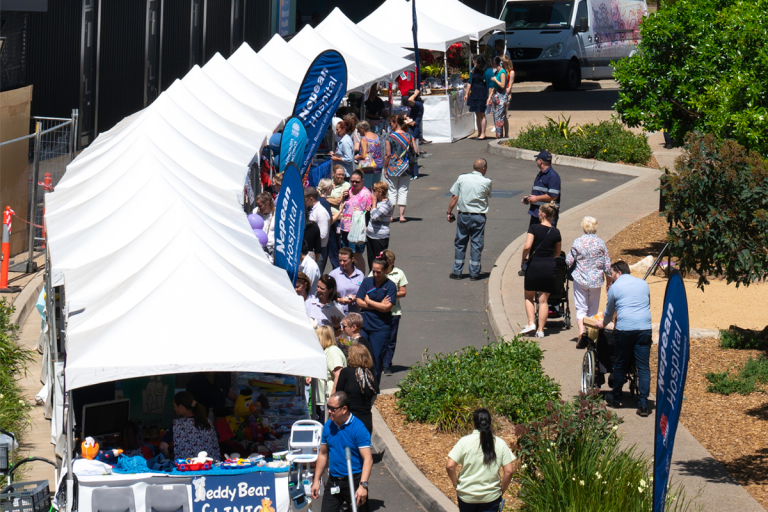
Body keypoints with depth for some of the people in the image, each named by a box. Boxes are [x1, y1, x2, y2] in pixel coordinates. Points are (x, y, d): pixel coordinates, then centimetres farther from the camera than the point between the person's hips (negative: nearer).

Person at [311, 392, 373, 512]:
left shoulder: (358, 428, -14)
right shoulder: (328, 426, 4)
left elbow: (368, 459, -20)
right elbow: (323, 454, 15)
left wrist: (363, 485, -30)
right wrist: (316, 481, 12)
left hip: (354, 481, -5)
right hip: (333, 482, 5)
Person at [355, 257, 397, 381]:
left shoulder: (390, 286, -3)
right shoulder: (367, 282, 7)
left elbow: (387, 307, -13)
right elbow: (359, 302, 1)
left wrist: (368, 301, -3)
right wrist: (379, 305, -8)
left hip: (381, 328, -3)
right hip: (364, 325, 3)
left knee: (377, 358, 1)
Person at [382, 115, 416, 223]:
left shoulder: (390, 137, -9)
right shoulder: (409, 136, 1)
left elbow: (388, 154, -9)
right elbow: (415, 151, 0)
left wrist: (385, 168, -1)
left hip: (393, 167, -3)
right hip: (405, 168, 3)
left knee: (392, 191, 6)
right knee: (403, 191, 7)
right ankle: (402, 215, 6)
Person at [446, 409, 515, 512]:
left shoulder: (464, 441, -8)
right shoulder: (500, 443, -5)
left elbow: (449, 466, -13)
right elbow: (508, 471, -7)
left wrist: (456, 485, 2)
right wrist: (502, 491, 7)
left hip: (466, 495, 0)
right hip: (491, 497, 0)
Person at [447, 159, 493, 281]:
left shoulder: (462, 178, -4)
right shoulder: (486, 182, -8)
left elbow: (454, 197, -1)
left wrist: (449, 212, 7)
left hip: (463, 215, 2)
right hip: (478, 217, -2)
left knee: (460, 243, 12)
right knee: (476, 244, 6)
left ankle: (457, 272, 14)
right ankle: (474, 273, 9)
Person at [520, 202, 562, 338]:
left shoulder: (534, 228, -9)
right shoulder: (556, 232, 3)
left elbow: (527, 246, -18)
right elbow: (557, 253, 13)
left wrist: (523, 259, -2)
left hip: (534, 265, -3)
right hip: (550, 267, 3)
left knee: (529, 297, 16)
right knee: (543, 300, 9)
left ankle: (531, 323, 2)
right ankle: (540, 329, 7)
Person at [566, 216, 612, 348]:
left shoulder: (577, 242, -8)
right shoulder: (600, 243, -6)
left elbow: (569, 261, -5)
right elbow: (607, 264, -2)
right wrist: (609, 281, 11)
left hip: (580, 279, -1)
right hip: (596, 280, 1)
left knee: (581, 307, 4)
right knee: (593, 308, 14)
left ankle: (581, 330, -19)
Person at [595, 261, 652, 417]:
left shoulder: (615, 287, 5)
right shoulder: (643, 284, 17)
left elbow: (609, 311, 16)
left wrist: (603, 323, 37)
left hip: (624, 329, -3)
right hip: (644, 328, 3)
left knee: (620, 365, 13)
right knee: (643, 366, 1)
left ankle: (615, 398, 27)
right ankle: (643, 404, -7)